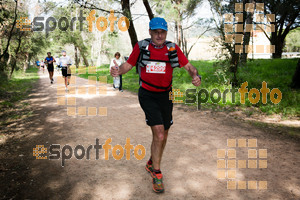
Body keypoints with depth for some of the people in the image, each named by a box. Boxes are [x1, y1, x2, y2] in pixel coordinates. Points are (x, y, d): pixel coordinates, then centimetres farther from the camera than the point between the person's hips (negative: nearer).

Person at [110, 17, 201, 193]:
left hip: (165, 95, 4)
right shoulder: (141, 47, -4)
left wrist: (196, 76, -23)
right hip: (147, 95, -4)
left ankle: (151, 164, 40)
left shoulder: (173, 49, 0)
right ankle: (156, 173, 6)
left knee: (163, 135, 14)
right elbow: (129, 64, 2)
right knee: (158, 133, -15)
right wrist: (118, 71, -19)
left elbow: (188, 66, -1)